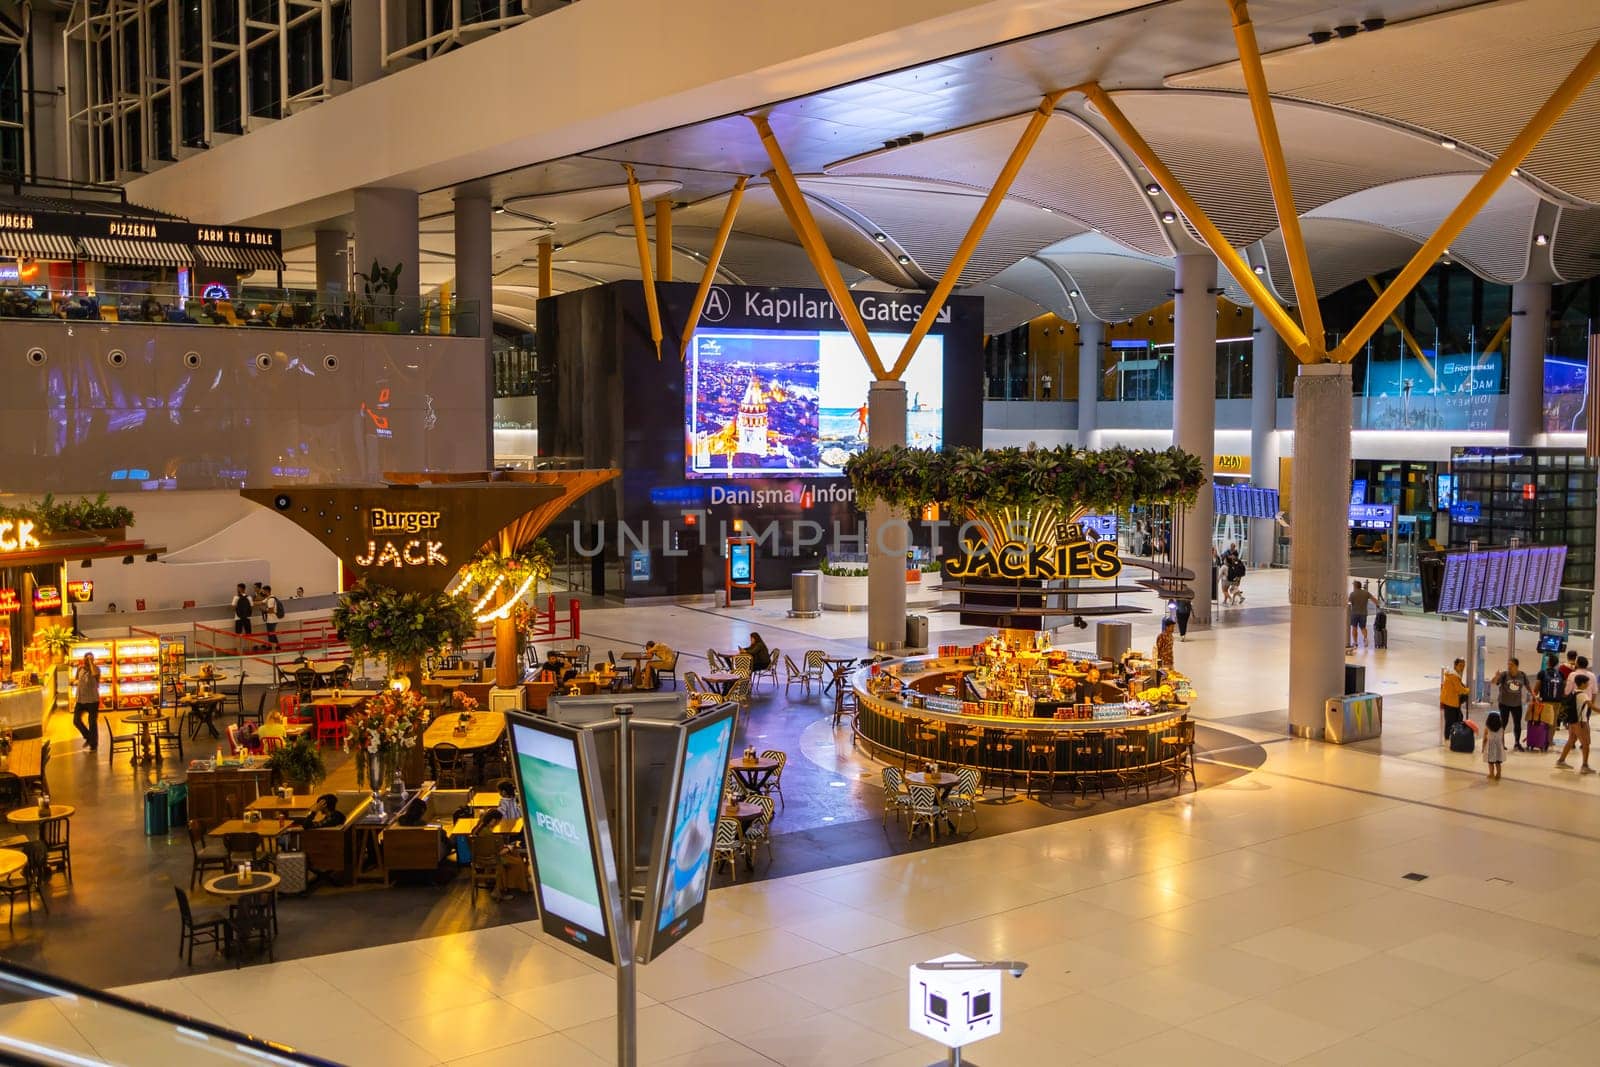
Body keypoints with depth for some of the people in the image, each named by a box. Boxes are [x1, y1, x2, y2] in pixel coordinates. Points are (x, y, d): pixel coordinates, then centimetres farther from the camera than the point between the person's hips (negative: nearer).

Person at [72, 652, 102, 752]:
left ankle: (94, 745, 15)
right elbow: (74, 681, 14)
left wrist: (91, 662, -27)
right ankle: (88, 737, 30)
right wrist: (76, 682, -8)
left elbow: (95, 674, -36)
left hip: (92, 700, -5)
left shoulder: (96, 668, -11)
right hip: (80, 699, 5)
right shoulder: (80, 669, 3)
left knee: (92, 723, 2)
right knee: (76, 720, 6)